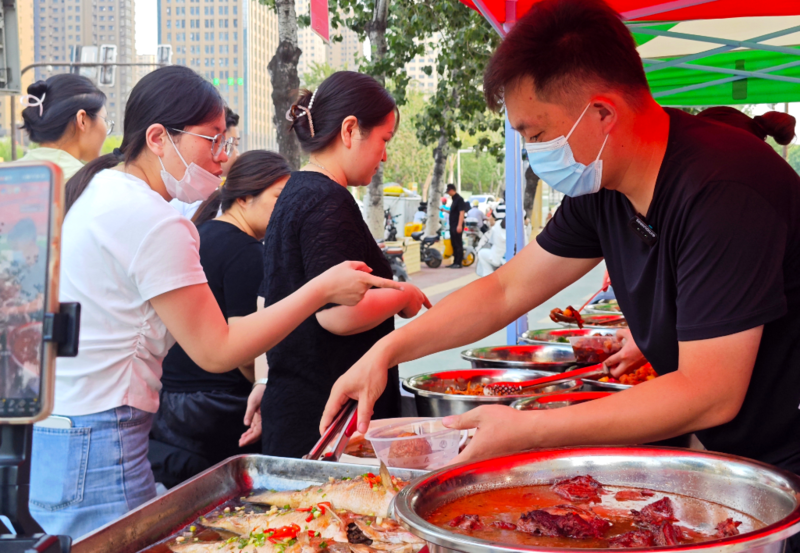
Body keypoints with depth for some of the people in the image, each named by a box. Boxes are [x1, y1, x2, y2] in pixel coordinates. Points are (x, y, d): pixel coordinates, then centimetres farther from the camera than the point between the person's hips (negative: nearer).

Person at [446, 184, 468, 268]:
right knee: (453, 244, 13)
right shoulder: (453, 199, 17)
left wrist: (459, 225, -26)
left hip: (457, 226, -10)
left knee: (458, 244, -7)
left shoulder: (459, 199, -13)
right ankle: (455, 262, 18)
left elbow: (461, 212, -21)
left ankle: (458, 263, -5)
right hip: (453, 225, 10)